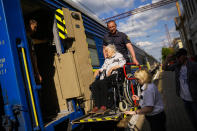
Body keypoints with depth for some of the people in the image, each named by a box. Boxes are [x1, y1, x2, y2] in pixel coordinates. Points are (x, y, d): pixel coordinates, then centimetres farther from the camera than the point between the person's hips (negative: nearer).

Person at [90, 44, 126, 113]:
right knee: (94, 85, -20)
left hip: (115, 75, -6)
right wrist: (98, 71, 7)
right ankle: (97, 106, -21)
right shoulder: (106, 59, 31)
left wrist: (112, 68, -13)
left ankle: (103, 106, -29)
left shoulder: (118, 55, 10)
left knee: (102, 83, -34)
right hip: (106, 78, 6)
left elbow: (123, 63, -7)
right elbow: (103, 68, 27)